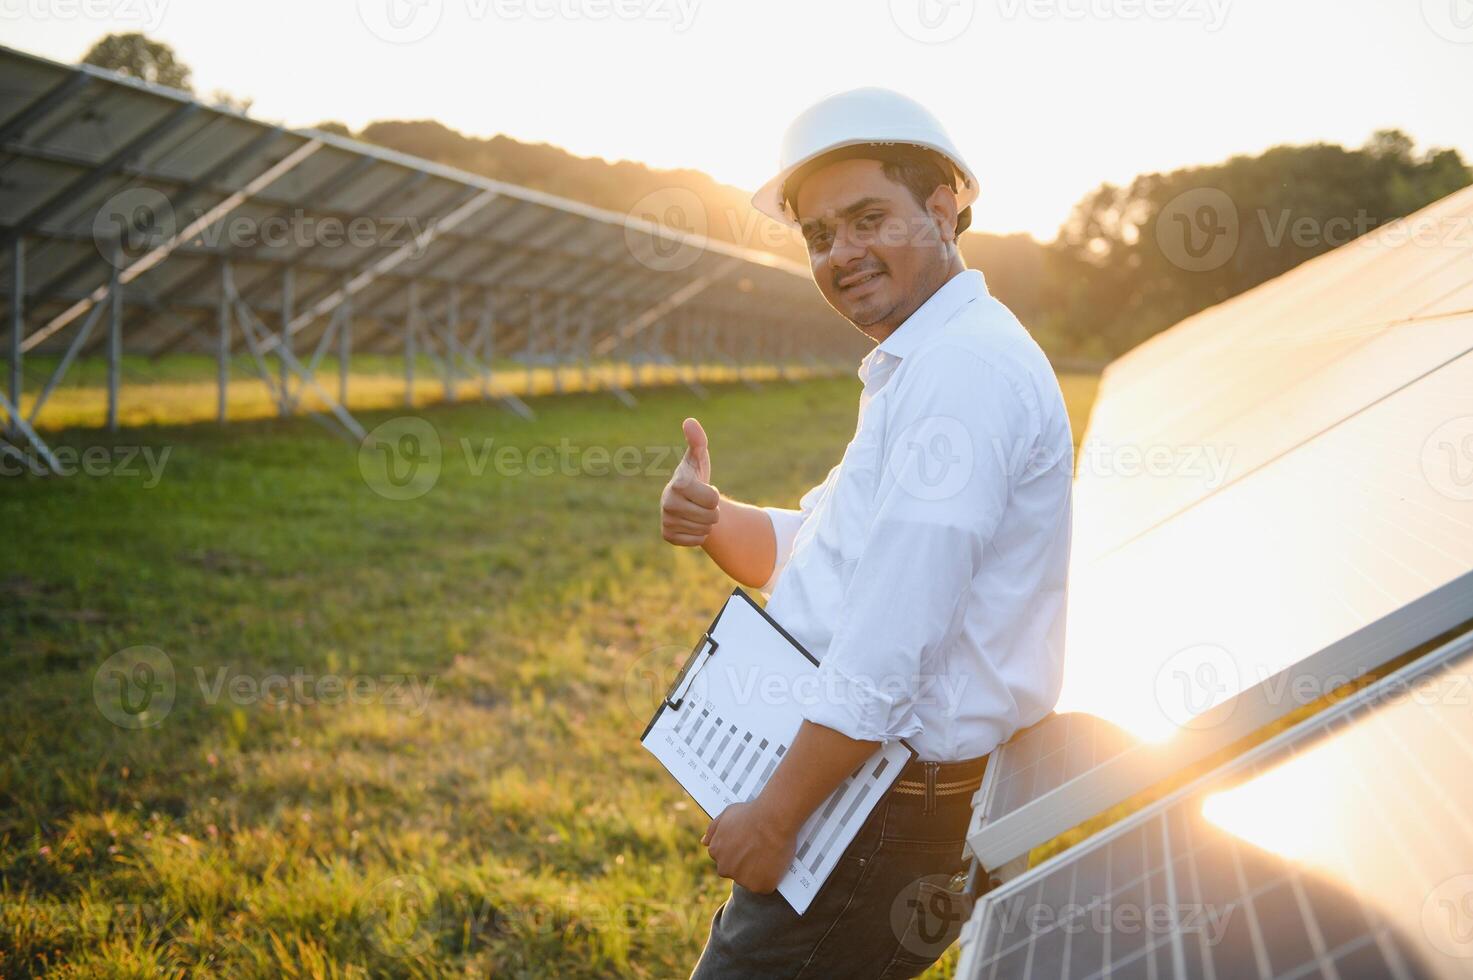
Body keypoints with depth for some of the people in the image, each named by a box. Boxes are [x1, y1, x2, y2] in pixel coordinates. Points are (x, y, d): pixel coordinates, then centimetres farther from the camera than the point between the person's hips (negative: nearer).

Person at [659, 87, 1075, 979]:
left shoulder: (964, 370, -19)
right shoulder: (919, 369, 17)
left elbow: (892, 650, -25)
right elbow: (808, 553, 19)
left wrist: (776, 816, -20)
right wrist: (714, 523, -2)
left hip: (888, 825, -10)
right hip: (867, 797, 10)